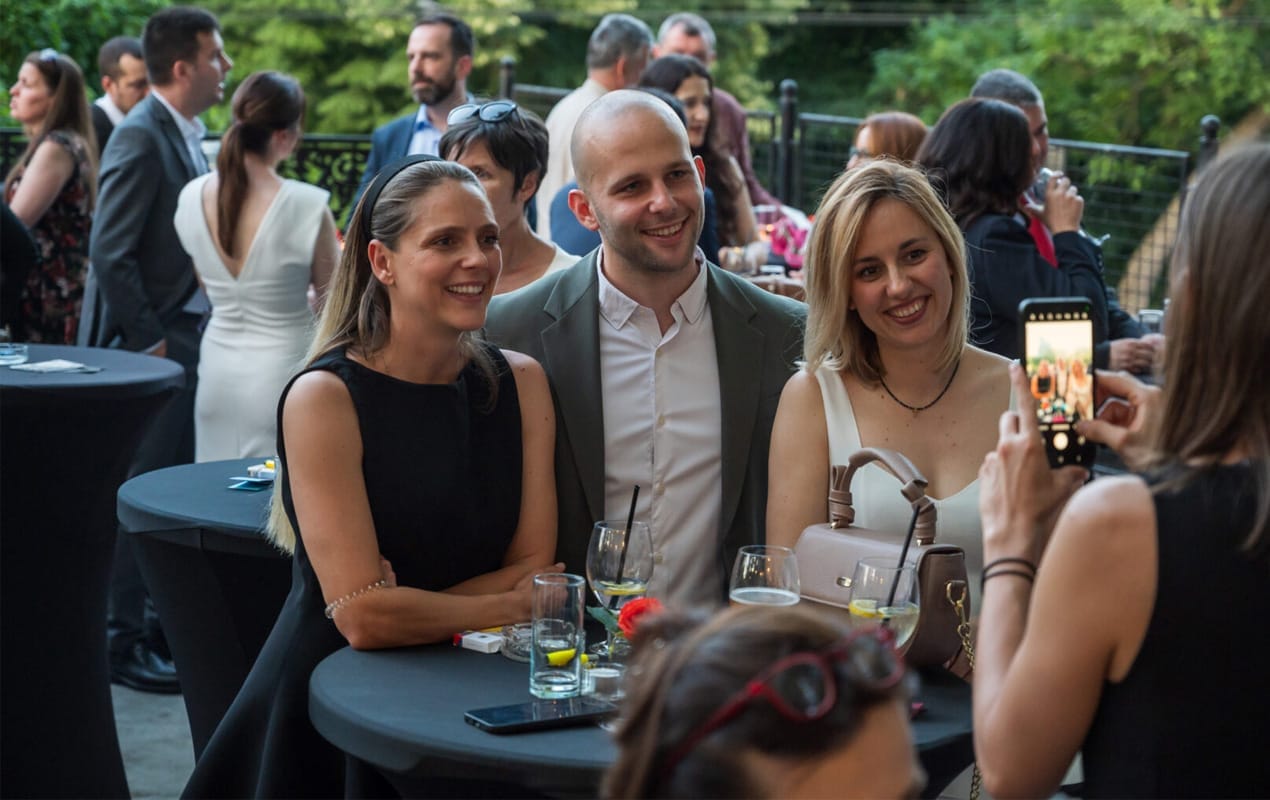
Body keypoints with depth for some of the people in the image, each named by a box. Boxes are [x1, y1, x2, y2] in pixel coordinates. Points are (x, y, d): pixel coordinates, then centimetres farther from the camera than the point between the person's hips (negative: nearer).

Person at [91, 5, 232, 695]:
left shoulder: (188, 137, 12)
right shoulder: (140, 138, -16)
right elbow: (109, 255, -20)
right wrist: (148, 341, -18)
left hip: (191, 335, 9)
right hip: (157, 341, -9)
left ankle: (165, 617, 27)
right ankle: (124, 643, 3)